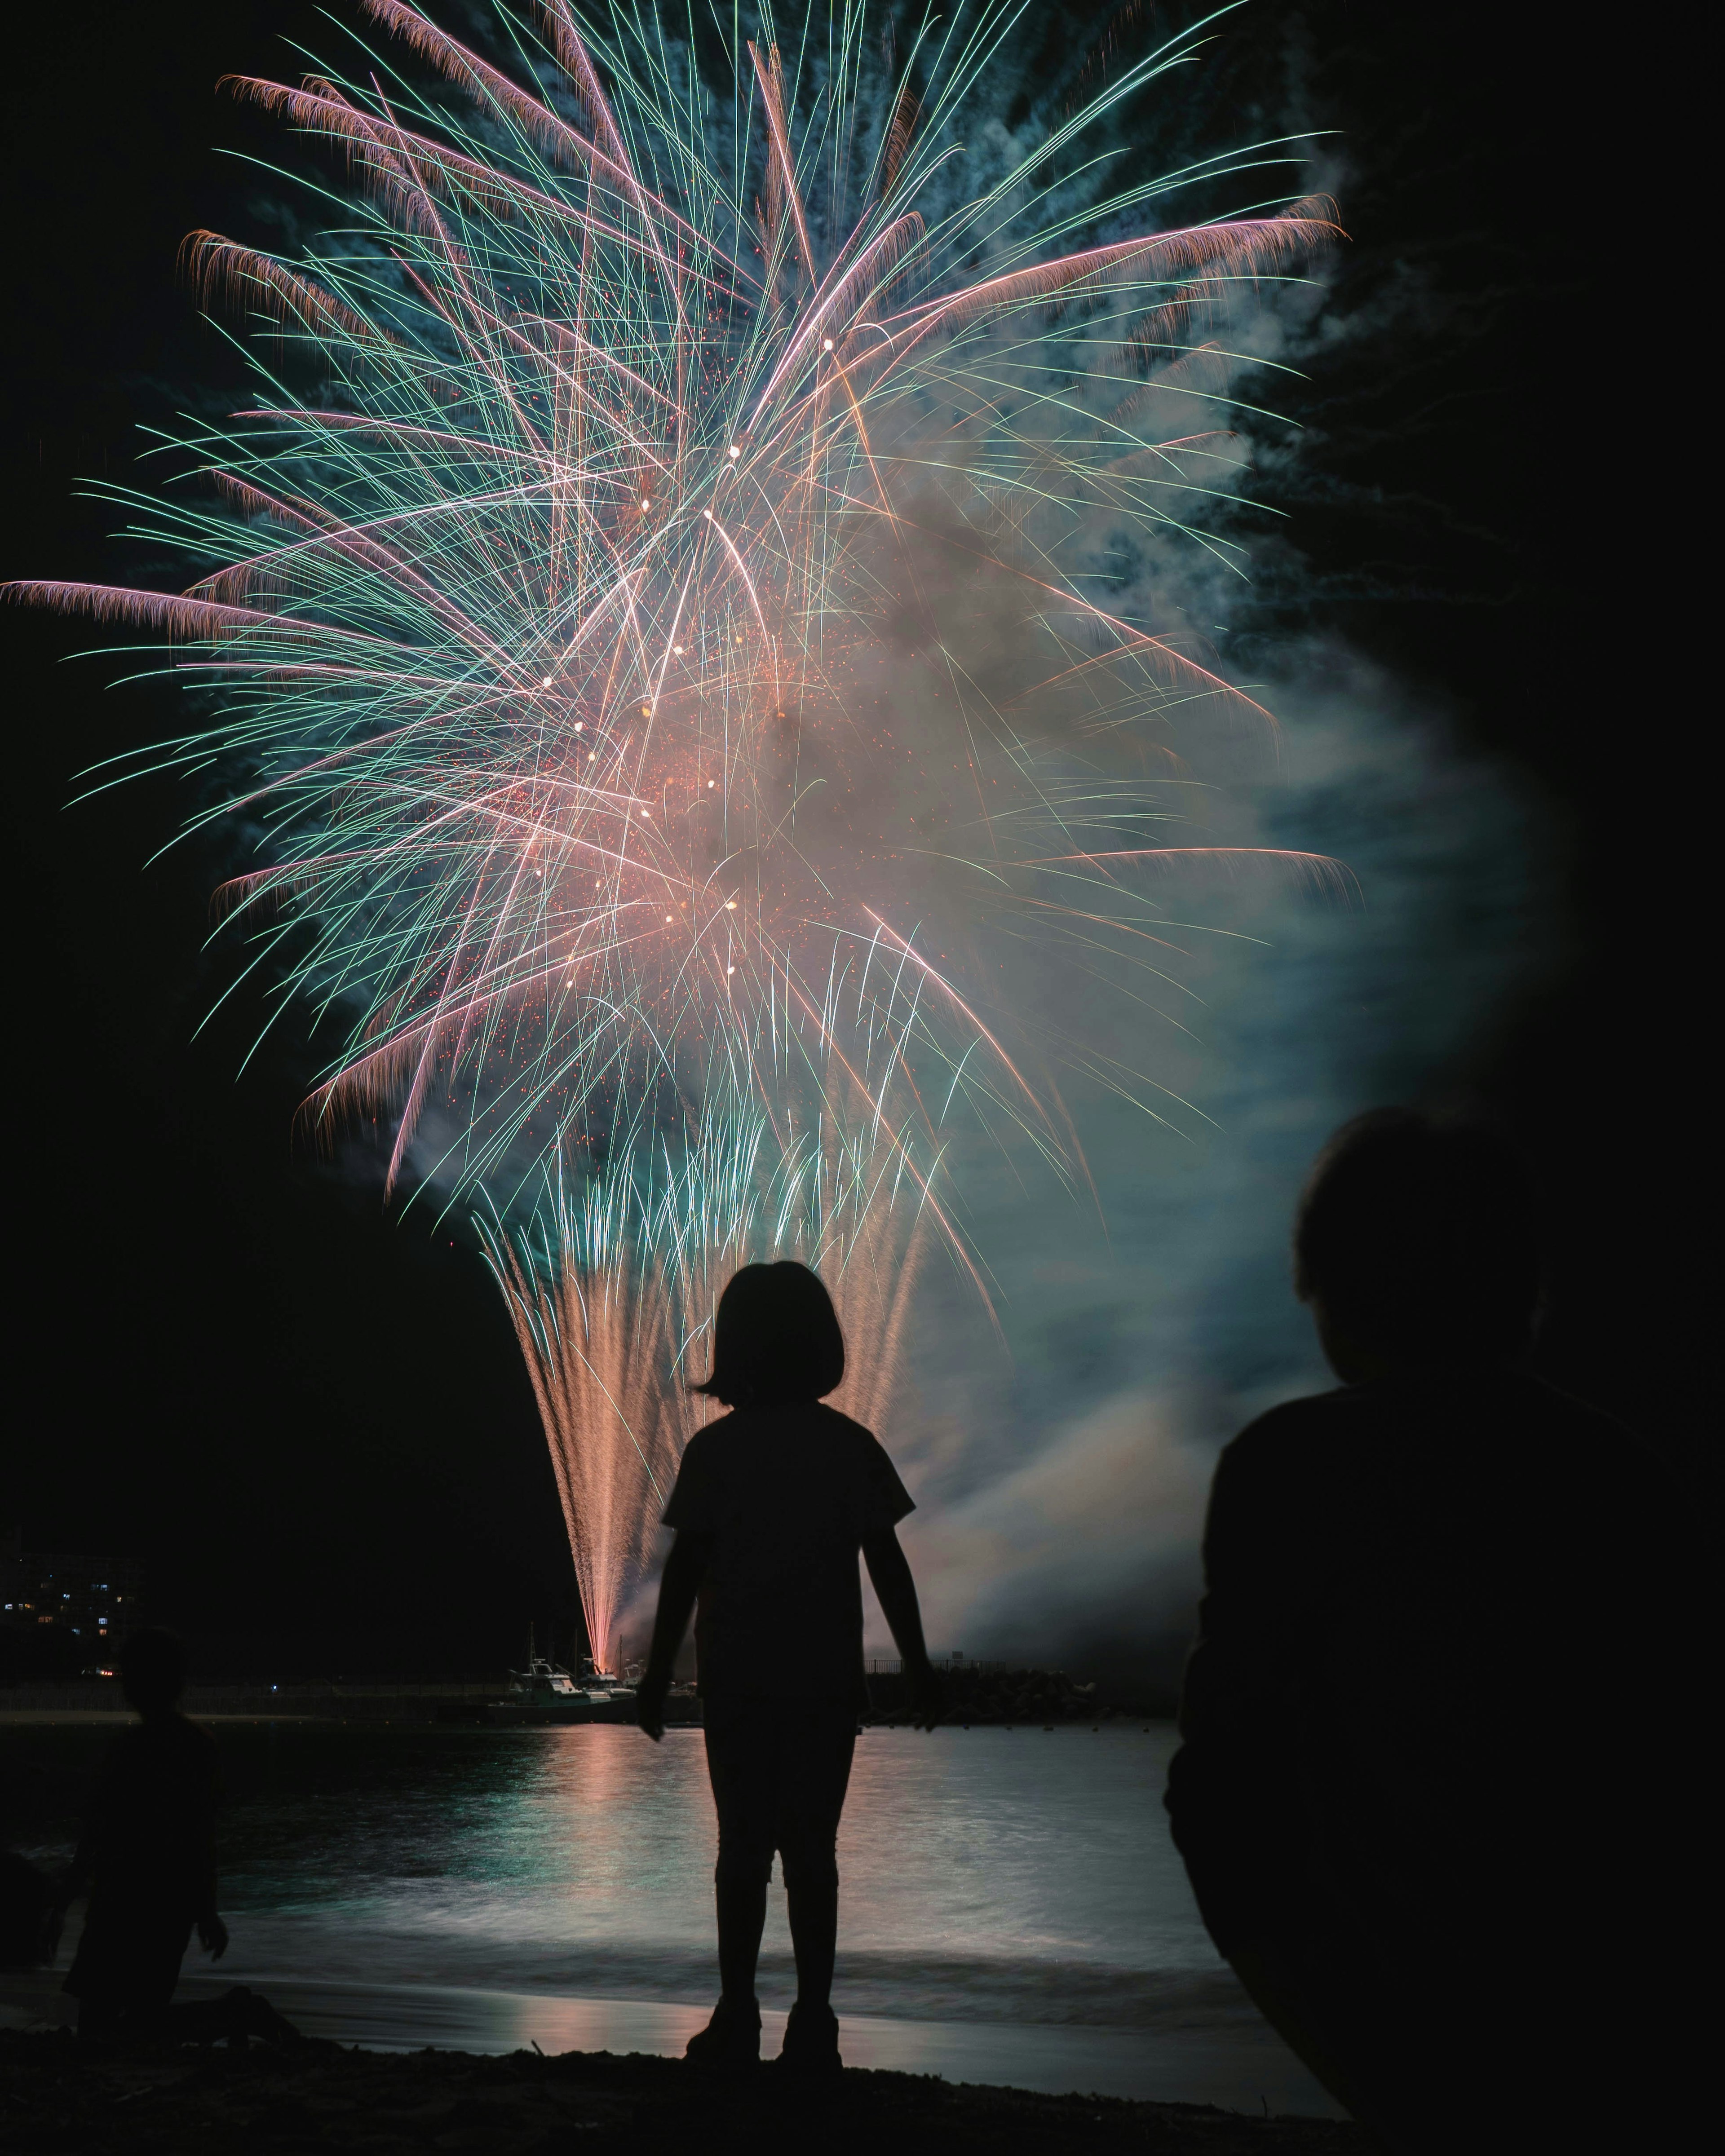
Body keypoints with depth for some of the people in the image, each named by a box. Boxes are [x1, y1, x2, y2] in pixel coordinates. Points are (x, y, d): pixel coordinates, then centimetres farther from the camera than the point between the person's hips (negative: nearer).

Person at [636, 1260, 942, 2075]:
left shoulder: (714, 1449, -4)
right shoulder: (850, 1445, -1)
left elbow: (685, 1568, -4)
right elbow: (887, 1564, 0)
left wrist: (658, 1674, 4)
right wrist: (917, 1666, 7)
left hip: (738, 1677, -1)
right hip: (828, 1675, 1)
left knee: (744, 1846, 8)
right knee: (811, 1848, 7)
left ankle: (737, 2022, 7)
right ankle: (812, 2029, 6)